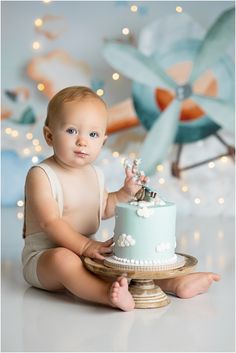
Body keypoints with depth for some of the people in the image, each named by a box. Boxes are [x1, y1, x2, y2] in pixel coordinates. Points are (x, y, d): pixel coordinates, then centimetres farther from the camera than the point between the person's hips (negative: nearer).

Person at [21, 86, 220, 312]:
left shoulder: (94, 174, 7)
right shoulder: (40, 175, -17)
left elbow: (103, 210, 21)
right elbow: (50, 222, -24)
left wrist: (126, 193, 5)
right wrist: (85, 246, -29)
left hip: (86, 252, 8)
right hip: (44, 255, -8)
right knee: (63, 258, -38)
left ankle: (174, 283, 1)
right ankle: (109, 295, -56)